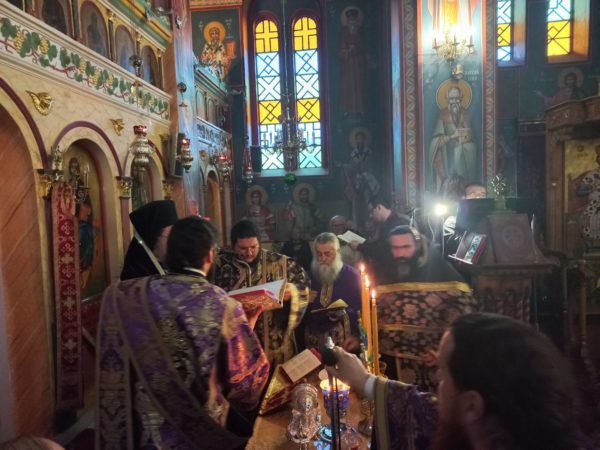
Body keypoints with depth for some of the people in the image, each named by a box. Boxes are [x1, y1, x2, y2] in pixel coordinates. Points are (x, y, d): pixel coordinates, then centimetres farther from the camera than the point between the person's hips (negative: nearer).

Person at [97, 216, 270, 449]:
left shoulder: (122, 295, -16)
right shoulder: (224, 307, -24)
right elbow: (246, 375, -14)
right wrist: (250, 323, 0)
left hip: (143, 424, 3)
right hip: (199, 430, -2)